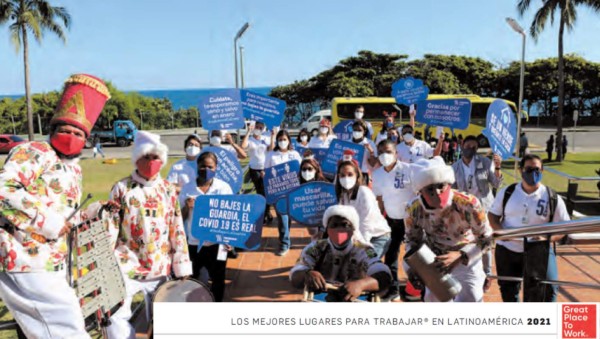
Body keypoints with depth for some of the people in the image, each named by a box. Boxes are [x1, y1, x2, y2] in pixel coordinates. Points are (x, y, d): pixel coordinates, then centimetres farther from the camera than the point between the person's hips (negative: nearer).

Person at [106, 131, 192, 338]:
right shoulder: (122, 188, -2)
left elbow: (177, 230, 5)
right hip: (126, 266, -2)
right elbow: (110, 228, -2)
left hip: (160, 268, 3)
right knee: (115, 315, -13)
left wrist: (182, 267, 3)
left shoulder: (168, 190, 4)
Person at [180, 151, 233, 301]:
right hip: (193, 244, 1)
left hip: (217, 244, -1)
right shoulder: (187, 188, -2)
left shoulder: (224, 188, -4)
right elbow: (179, 218, 3)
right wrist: (186, 208, -18)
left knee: (218, 280, 11)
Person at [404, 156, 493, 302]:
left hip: (468, 259, -3)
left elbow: (486, 238, -21)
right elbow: (413, 240, -6)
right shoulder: (413, 209, -24)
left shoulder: (468, 204, -34)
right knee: (433, 299, 20)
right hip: (434, 262, 3)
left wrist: (460, 255, -36)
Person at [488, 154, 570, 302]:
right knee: (508, 290, 14)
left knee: (548, 288, -20)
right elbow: (493, 215, 7)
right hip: (507, 249, 2)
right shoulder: (507, 192, 1)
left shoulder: (553, 198, -5)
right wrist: (500, 230, -14)